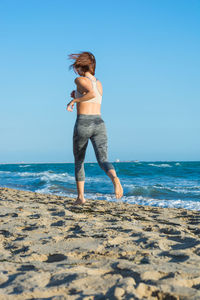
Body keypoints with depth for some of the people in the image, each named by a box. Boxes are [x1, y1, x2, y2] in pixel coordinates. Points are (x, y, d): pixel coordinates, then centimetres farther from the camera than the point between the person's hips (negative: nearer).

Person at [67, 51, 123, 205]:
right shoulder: (99, 83, 21)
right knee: (103, 160, -10)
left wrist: (74, 100, -10)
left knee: (78, 161, 15)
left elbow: (91, 93, -21)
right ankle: (115, 178, -43)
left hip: (83, 124, -4)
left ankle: (80, 196, 17)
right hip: (99, 123, 4)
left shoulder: (80, 79, -1)